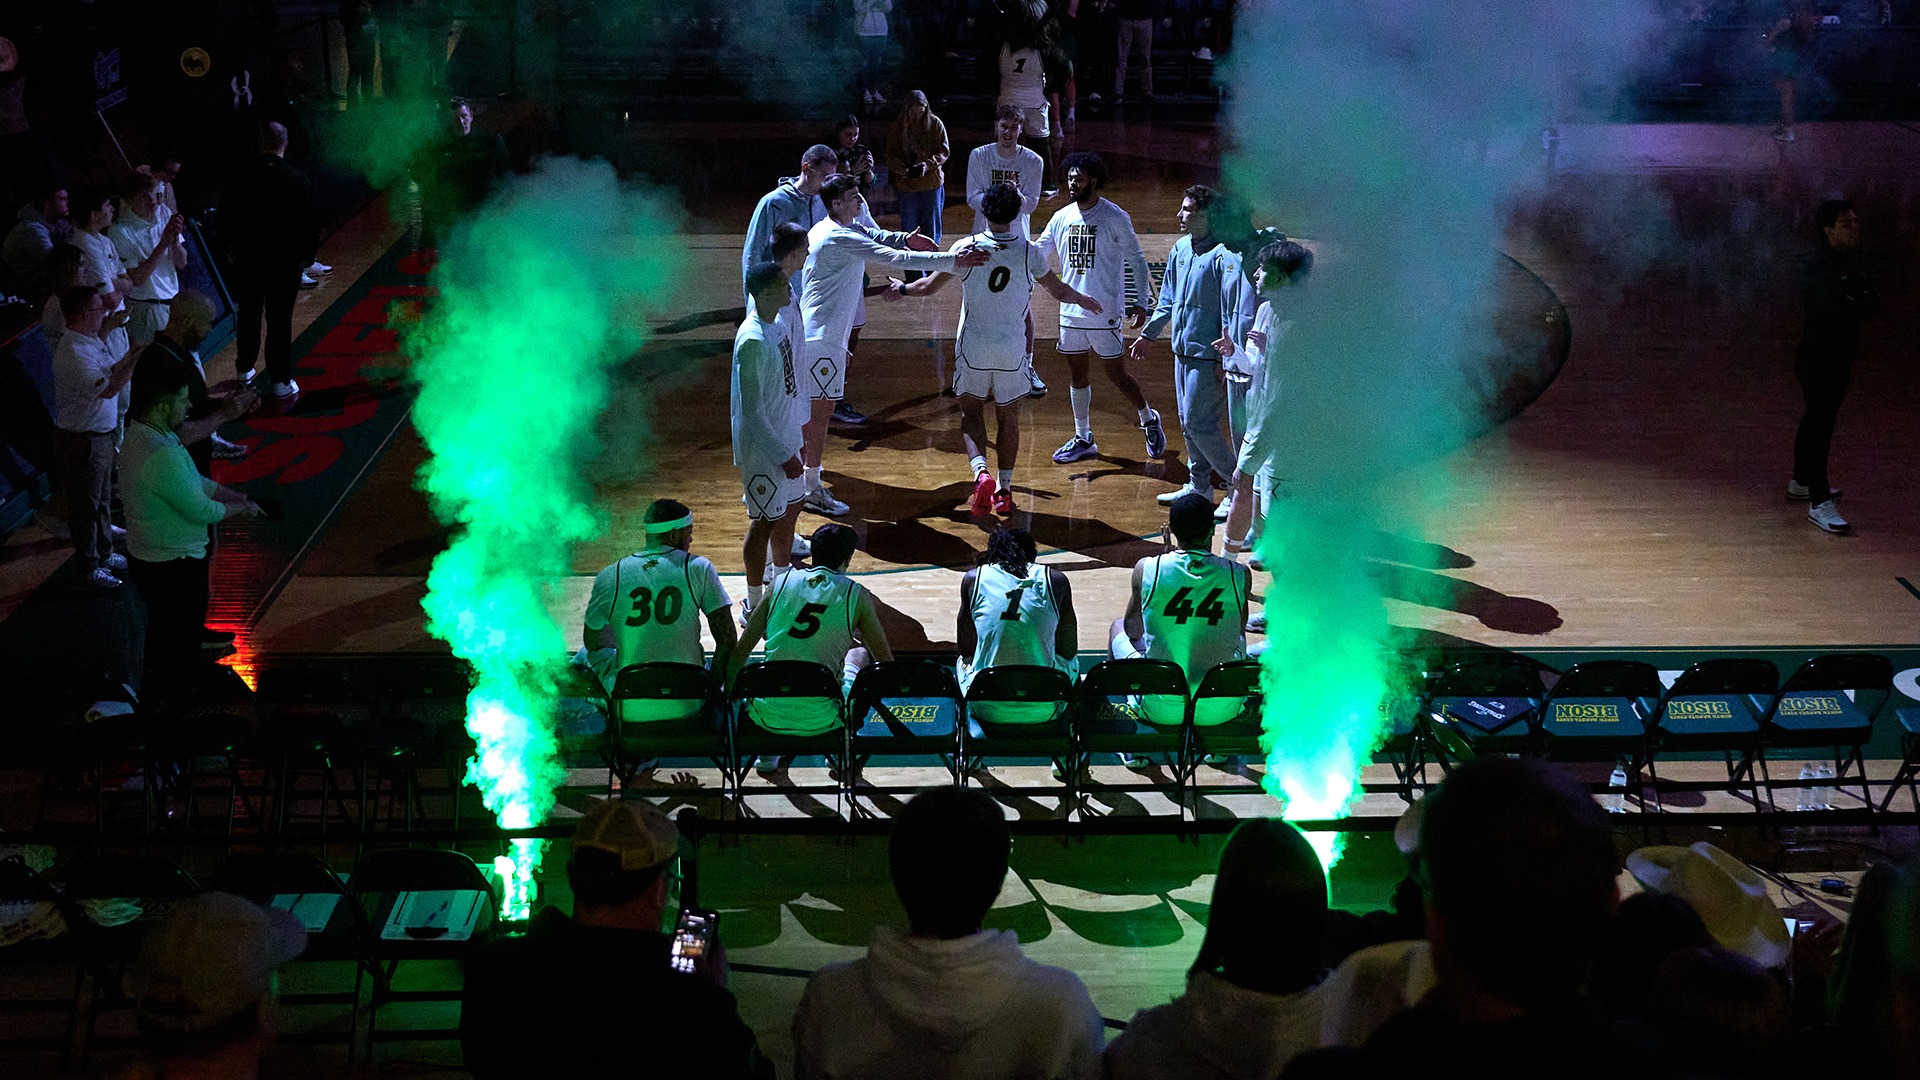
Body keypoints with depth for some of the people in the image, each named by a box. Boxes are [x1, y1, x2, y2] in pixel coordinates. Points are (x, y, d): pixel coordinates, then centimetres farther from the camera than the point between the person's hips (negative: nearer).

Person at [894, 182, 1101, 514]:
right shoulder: (1030, 252, -7)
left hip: (973, 348, -1)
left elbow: (930, 286, 0)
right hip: (1013, 349, 1)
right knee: (1008, 417, 15)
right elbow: (1060, 292, 6)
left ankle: (981, 472, -10)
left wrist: (902, 288, 21)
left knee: (971, 413, 13)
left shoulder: (966, 247, -10)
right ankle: (1004, 490, 17)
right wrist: (1084, 300, 28)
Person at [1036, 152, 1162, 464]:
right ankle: (1083, 439, 21)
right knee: (1078, 373, 11)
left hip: (1104, 312, -5)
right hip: (1070, 311, 6)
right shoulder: (1061, 218, 6)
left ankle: (1148, 420, 25)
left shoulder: (1115, 218, -9)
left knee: (1117, 373, 1)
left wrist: (1141, 303, -11)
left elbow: (1136, 260, -5)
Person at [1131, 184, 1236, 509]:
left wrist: (1225, 360, -20)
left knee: (1198, 423, -6)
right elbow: (1168, 298, 22)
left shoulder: (1223, 256, -18)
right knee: (1188, 423, 15)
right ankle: (1199, 487, 27)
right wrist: (1148, 334, 25)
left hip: (1209, 356, -8)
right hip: (1183, 349, 9)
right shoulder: (1180, 249, 8)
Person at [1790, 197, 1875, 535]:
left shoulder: (1856, 263, 10)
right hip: (1818, 358, -9)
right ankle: (1819, 503, -12)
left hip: (1840, 357, 9)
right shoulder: (1818, 269, -18)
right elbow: (1842, 311, -28)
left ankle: (1801, 482, 35)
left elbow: (1873, 305, 1)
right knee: (1820, 425, -10)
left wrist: (1853, 307, -16)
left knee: (1818, 419, 20)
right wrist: (1859, 307, -11)